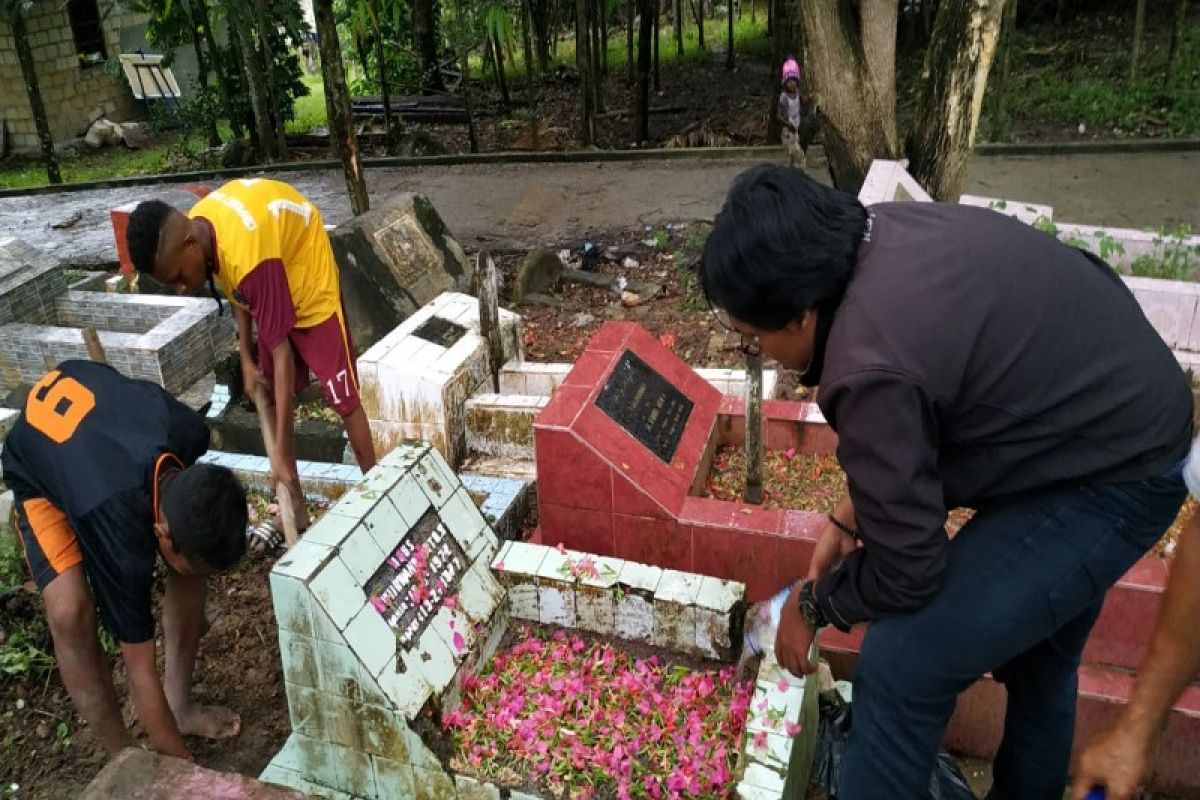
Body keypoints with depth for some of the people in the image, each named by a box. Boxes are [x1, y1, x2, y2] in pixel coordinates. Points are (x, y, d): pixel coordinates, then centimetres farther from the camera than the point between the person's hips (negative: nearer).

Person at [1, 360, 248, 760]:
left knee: (190, 564, -9)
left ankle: (180, 705, 10)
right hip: (36, 467, -5)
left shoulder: (189, 432, -33)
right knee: (70, 612, -24)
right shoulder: (121, 534, -42)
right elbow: (140, 670, -33)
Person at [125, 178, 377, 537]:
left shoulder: (249, 257, -41)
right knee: (273, 398, 9)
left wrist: (281, 454, -35)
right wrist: (246, 359, -2)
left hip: (310, 283, -8)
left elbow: (281, 353, -37)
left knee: (344, 399, -4)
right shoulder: (195, 228, -18)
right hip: (273, 291, 8)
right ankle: (296, 507, 18)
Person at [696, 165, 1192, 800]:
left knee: (901, 671, -9)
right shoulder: (884, 234, -7)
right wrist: (849, 515, 7)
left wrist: (811, 602, -1)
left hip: (1112, 479, -9)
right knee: (1037, 650, 28)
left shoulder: (870, 368, -34)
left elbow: (904, 573, -20)